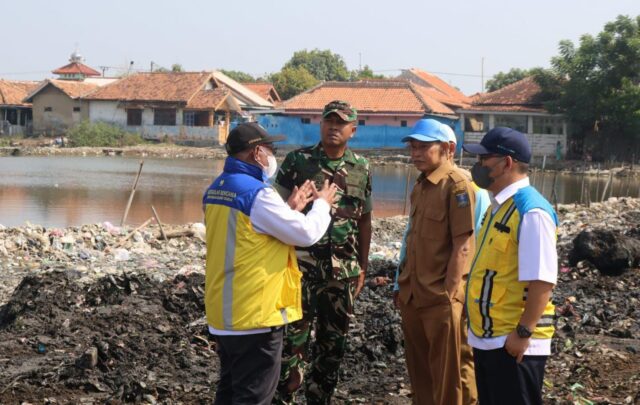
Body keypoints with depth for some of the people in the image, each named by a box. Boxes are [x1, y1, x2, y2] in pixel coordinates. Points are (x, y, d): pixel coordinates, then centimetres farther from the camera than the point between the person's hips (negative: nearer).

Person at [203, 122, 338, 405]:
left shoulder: (215, 190, 8)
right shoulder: (257, 193, -20)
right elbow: (306, 234, -14)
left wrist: (290, 209, 16)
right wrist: (322, 204, 5)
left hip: (223, 313, 9)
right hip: (255, 315, -9)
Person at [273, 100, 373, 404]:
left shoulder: (362, 169, 8)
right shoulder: (297, 161, -3)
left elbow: (364, 220, 14)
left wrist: (362, 266, 14)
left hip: (343, 269, 4)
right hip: (302, 264, -4)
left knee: (333, 340, 11)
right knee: (294, 336, -7)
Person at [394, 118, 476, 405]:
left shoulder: (457, 185, -13)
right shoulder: (420, 185, 12)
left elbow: (462, 246, -17)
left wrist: (449, 294, -19)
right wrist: (403, 285, 15)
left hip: (440, 298, -8)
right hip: (413, 295, 8)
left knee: (446, 373, 3)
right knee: (418, 369, 17)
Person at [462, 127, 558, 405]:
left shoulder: (530, 211, -18)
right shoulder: (499, 206, 11)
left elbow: (542, 281, -22)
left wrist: (523, 332, -22)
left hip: (513, 343, -9)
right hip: (486, 338, 9)